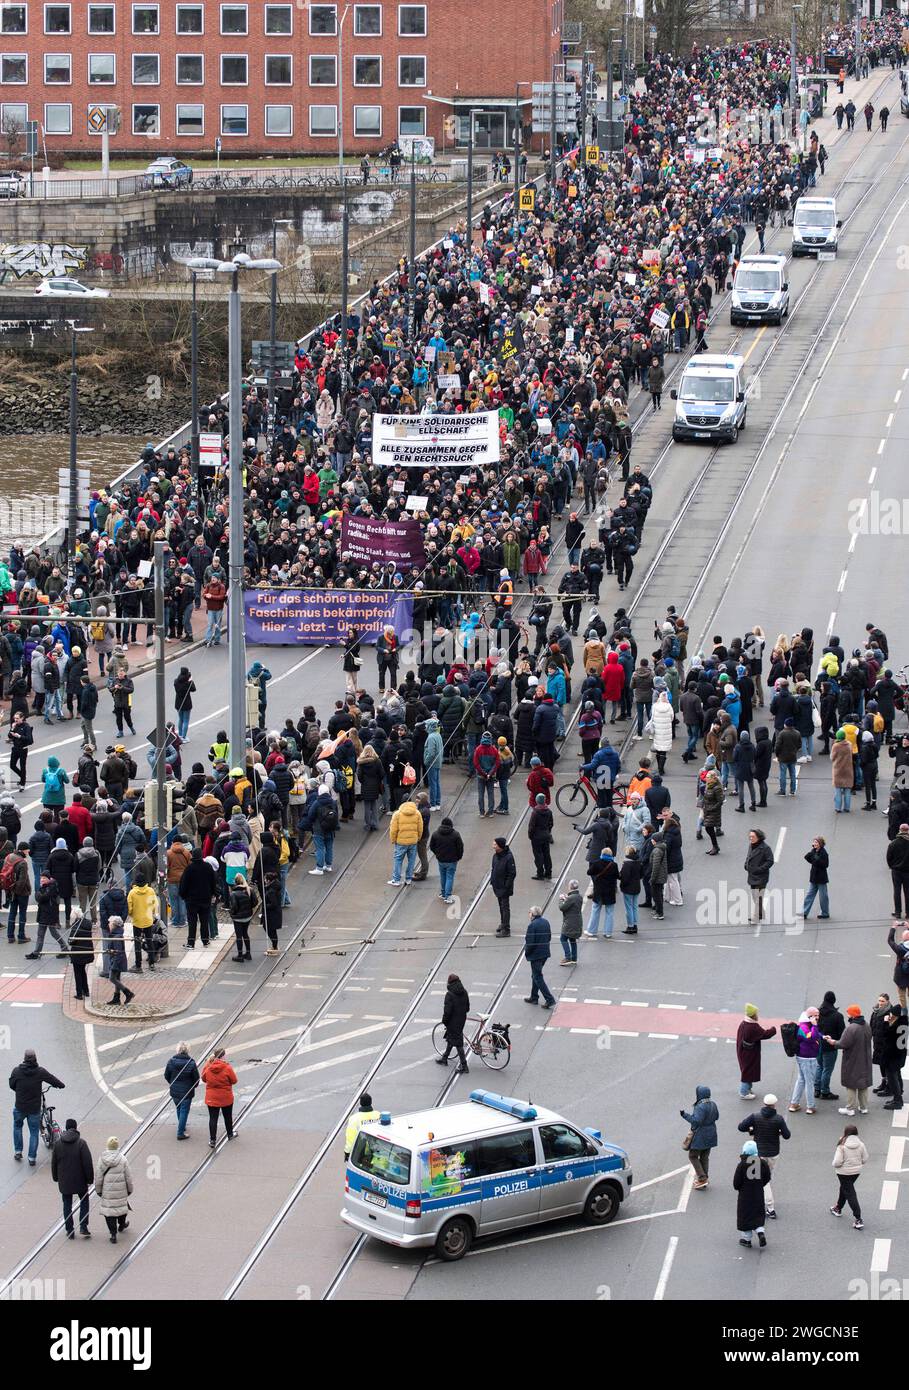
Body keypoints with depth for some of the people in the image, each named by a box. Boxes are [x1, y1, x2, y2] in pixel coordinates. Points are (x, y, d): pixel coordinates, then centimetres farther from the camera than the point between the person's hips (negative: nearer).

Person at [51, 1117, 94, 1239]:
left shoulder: (58, 1143, -2)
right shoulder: (81, 1143, -12)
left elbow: (54, 1162, 6)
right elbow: (87, 1163, -13)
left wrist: (56, 1178, 18)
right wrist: (89, 1179, -4)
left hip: (64, 1181, 2)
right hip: (79, 1180, -2)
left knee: (67, 1205, 11)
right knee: (84, 1201, 17)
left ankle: (70, 1231, 12)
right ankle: (83, 1227, 6)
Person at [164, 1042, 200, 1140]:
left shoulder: (171, 1062, -10)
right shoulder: (191, 1064, -18)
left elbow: (166, 1076, 1)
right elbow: (196, 1078, -10)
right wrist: (193, 1086, 12)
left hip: (174, 1091, 4)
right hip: (187, 1092, -4)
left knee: (179, 1109, 24)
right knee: (184, 1111, 7)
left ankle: (182, 1127, 42)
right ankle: (180, 1133, 9)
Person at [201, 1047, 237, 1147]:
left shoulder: (208, 1067, -11)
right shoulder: (227, 1068, -20)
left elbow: (203, 1079, 6)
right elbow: (234, 1081, -9)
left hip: (211, 1098, 1)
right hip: (226, 1098, -1)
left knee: (213, 1118, 7)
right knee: (228, 1116, 20)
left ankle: (212, 1140, 7)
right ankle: (230, 1134, 39)